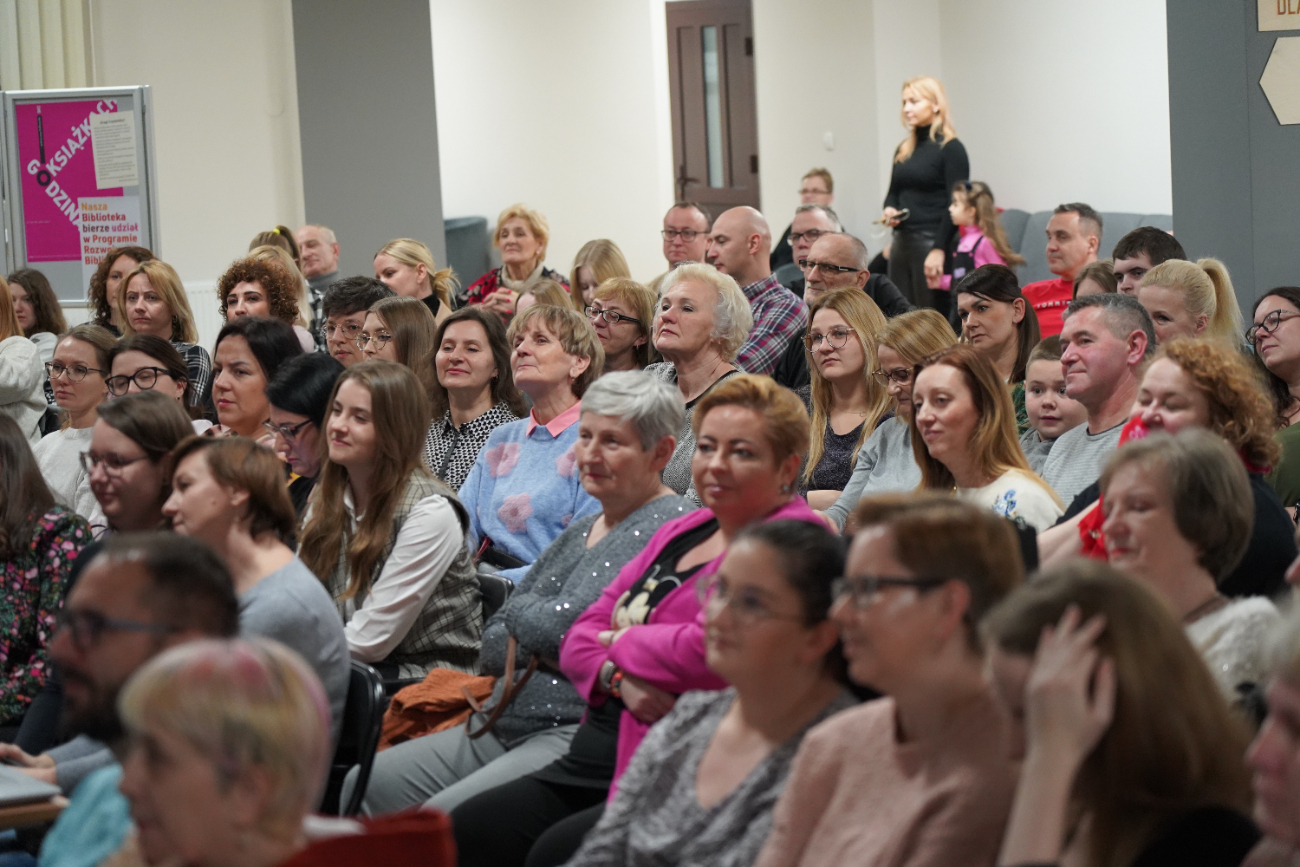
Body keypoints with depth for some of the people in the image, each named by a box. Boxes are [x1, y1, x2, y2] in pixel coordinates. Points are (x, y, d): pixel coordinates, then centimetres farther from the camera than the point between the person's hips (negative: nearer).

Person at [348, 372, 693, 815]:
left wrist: (520, 611, 6)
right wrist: (535, 639, -5)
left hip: (576, 734, -10)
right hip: (500, 726, 10)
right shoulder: (580, 532, 20)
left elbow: (561, 628, -16)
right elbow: (491, 646, 17)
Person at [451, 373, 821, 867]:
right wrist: (618, 676, -7)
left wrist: (621, 644, -2)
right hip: (587, 766, 9)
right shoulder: (681, 533, 19)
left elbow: (712, 652, -23)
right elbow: (580, 637, 17)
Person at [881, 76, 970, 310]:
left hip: (931, 241, -7)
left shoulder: (950, 148, -6)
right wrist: (889, 210, -1)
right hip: (902, 241, 7)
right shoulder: (903, 150, 16)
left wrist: (939, 249, -19)